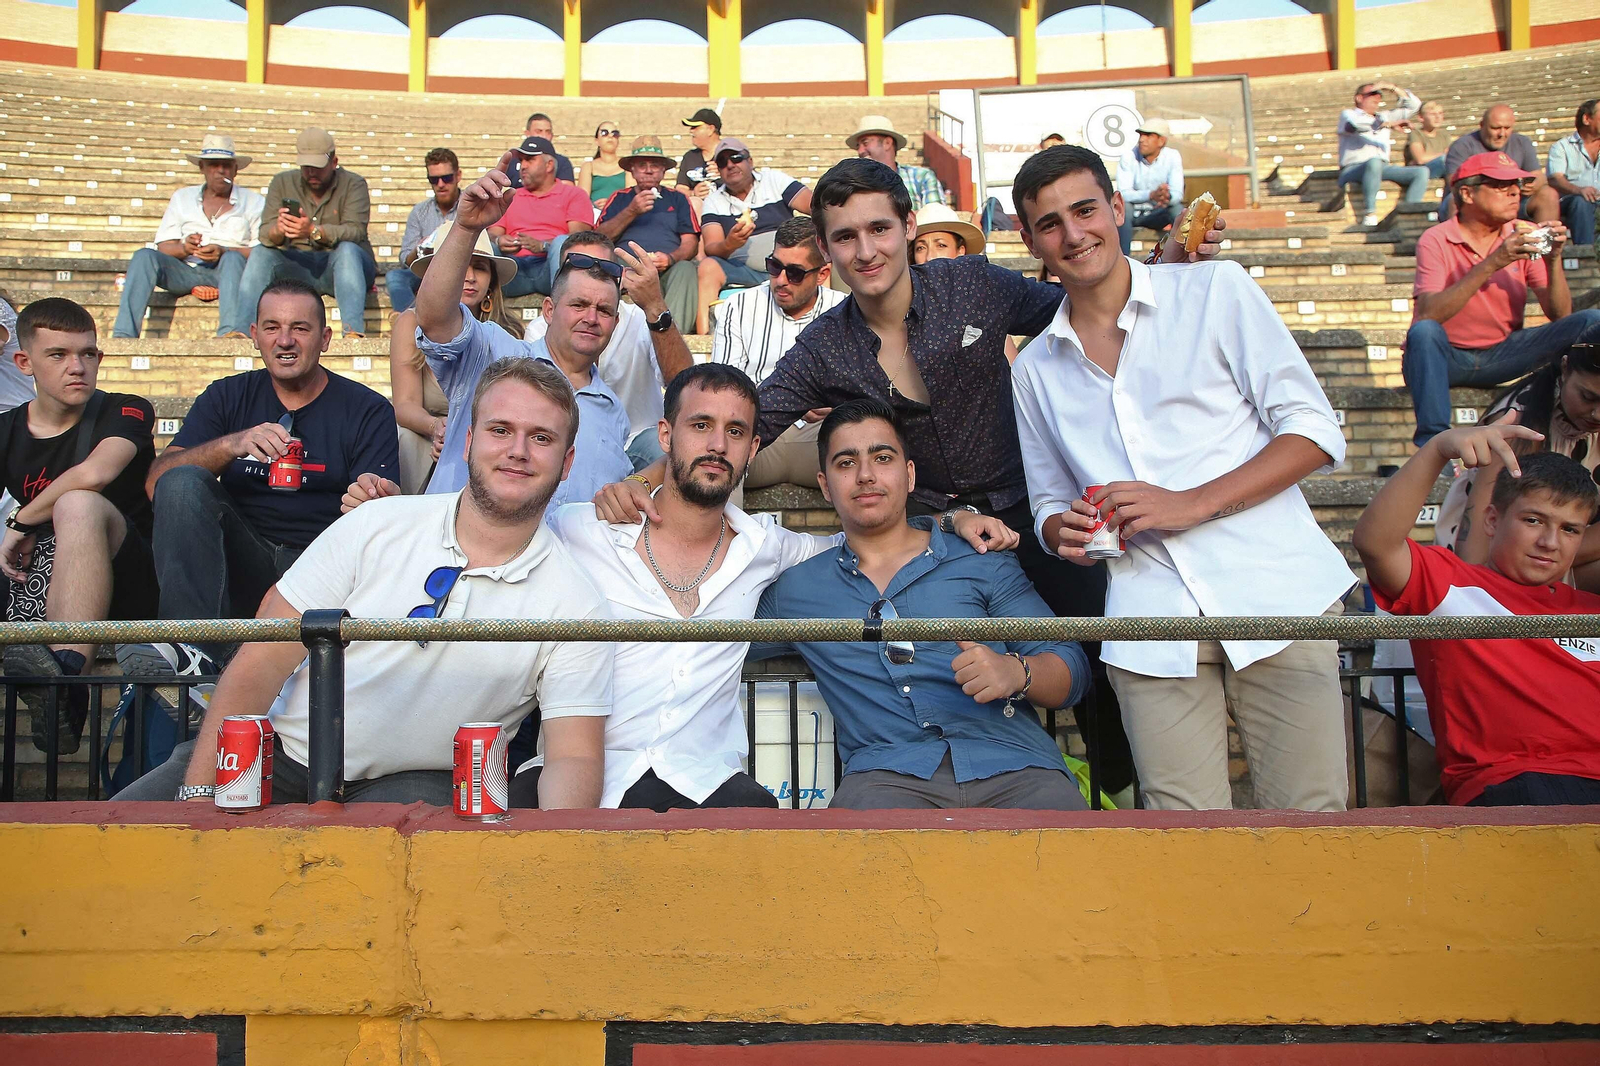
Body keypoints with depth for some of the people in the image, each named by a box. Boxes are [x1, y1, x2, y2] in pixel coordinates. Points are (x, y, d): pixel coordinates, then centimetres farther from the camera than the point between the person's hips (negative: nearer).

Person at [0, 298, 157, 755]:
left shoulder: (125, 412, 0)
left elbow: (95, 473, -21)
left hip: (127, 588, -3)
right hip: (42, 585, 4)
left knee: (79, 504, -33)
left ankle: (66, 669, -50)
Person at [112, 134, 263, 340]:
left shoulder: (254, 201, 14)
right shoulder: (182, 197, 22)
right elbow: (164, 247, 12)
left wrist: (223, 252, -16)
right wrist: (184, 248, -12)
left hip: (227, 272, -3)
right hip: (186, 272, 3)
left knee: (233, 259, -36)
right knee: (144, 256, -25)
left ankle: (233, 332, -62)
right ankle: (123, 335, -36)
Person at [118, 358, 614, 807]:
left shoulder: (575, 605, -5)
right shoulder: (374, 526, -2)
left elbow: (575, 757, -10)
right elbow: (263, 662, -3)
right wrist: (199, 795, -12)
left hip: (411, 783, -1)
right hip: (283, 750, 2)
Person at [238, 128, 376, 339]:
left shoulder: (353, 184, -1)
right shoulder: (283, 182, 8)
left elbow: (355, 232, -19)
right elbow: (265, 233, -4)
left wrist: (314, 231, -38)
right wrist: (278, 230, -31)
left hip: (342, 266, -3)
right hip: (297, 266, 3)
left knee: (347, 250, -34)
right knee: (260, 253, -20)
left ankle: (354, 332, -49)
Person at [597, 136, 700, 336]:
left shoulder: (677, 199, 27)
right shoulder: (619, 198, 26)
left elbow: (691, 242, 14)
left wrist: (670, 258, -9)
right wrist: (632, 212, 0)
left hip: (668, 269, 0)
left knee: (686, 269, -34)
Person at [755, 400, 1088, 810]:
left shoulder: (981, 563, 15)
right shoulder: (795, 589, 18)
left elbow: (1073, 668, 11)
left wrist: (1016, 672, -11)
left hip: (1013, 765, 1)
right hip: (885, 773, 0)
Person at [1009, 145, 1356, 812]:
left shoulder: (1217, 290, 6)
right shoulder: (1035, 371, 17)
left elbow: (1316, 432, 1)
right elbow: (1049, 504, 24)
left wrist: (1188, 504, -10)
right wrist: (1064, 531, -1)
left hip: (1275, 588, -2)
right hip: (1152, 617, 2)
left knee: (1309, 820, -3)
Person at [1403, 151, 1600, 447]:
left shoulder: (1522, 238, 1)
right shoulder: (1436, 241, -11)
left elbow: (1560, 315, -4)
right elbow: (1429, 315, -28)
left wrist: (1553, 260, -20)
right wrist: (1491, 264, -32)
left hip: (1502, 354, 4)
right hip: (1447, 357, -4)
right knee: (1424, 331, -37)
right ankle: (1432, 441, -35)